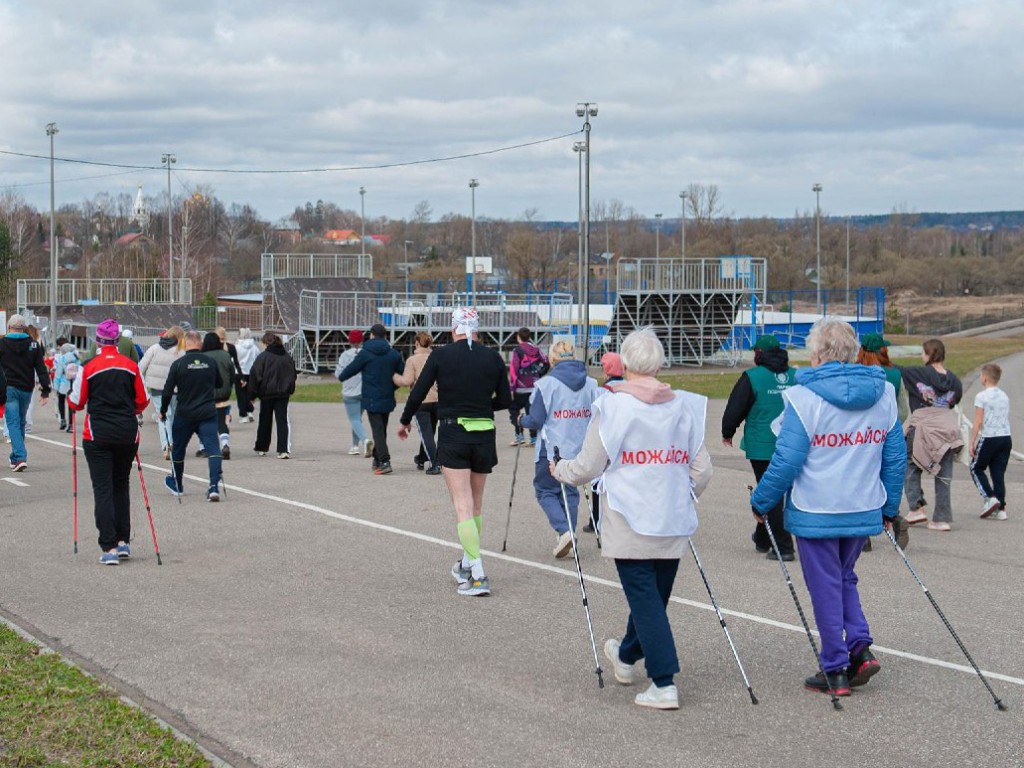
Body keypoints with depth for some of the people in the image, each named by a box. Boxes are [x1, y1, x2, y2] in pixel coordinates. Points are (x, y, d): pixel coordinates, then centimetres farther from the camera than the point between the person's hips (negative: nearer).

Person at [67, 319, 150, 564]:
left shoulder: (88, 367, -8)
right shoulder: (131, 366, 0)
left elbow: (76, 403, -2)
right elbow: (143, 401, 7)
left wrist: (70, 398, 21)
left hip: (98, 434, -3)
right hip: (128, 433, 3)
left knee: (103, 489, 0)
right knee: (121, 486, 18)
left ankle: (109, 547, -6)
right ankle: (123, 541, 17)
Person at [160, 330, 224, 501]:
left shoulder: (178, 364, -9)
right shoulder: (210, 362, -1)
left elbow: (167, 391, -6)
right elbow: (219, 384, 15)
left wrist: (163, 411, 8)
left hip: (184, 414, -1)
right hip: (208, 413, 1)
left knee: (178, 449, 18)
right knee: (212, 448, -5)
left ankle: (177, 484, 35)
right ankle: (214, 486, -20)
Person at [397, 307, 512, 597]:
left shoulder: (440, 355, -5)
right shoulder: (493, 358, 2)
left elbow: (417, 394, -2)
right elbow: (505, 400, 6)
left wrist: (405, 421, 15)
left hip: (452, 434, -3)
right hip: (484, 436, 3)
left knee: (463, 506, -5)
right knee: (476, 505, 18)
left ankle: (478, 576, -13)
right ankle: (467, 564, 30)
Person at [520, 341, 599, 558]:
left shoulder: (546, 384, -11)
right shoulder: (591, 384, 4)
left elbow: (536, 421, -10)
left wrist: (522, 420, 11)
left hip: (552, 449, -4)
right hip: (580, 449, 5)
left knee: (545, 491, 9)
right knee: (570, 492, 16)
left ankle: (564, 531, -12)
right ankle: (567, 542, 14)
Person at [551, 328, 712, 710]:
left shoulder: (613, 406, -9)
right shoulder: (684, 406, 4)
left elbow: (588, 467, -5)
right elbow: (701, 469, 7)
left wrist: (558, 470, 15)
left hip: (630, 523, -5)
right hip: (673, 523, 5)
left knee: (644, 597, -2)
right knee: (655, 595, 18)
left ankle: (663, 683, -7)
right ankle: (627, 656, 42)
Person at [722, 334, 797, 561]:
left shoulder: (752, 377, -9)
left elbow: (735, 409, -7)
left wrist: (727, 433, 10)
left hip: (762, 447, -5)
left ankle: (783, 546, -4)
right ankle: (762, 539, 33)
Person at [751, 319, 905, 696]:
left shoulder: (804, 398, -13)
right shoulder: (883, 393, 2)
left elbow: (787, 462, -15)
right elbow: (896, 456, 7)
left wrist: (761, 502, -1)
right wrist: (890, 507, 18)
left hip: (815, 513, -5)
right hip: (863, 511, 5)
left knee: (826, 588, 6)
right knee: (844, 578, 23)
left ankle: (835, 671, 11)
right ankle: (860, 648, 9)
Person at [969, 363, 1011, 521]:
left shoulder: (982, 396, -8)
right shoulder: (1004, 397, 11)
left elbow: (978, 422, -11)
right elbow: (1006, 419, 17)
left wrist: (972, 442, -6)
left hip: (989, 438, -6)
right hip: (1006, 437, 6)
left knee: (976, 468, 11)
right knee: (998, 473, 8)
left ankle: (990, 498, -5)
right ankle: (1001, 508, 3)